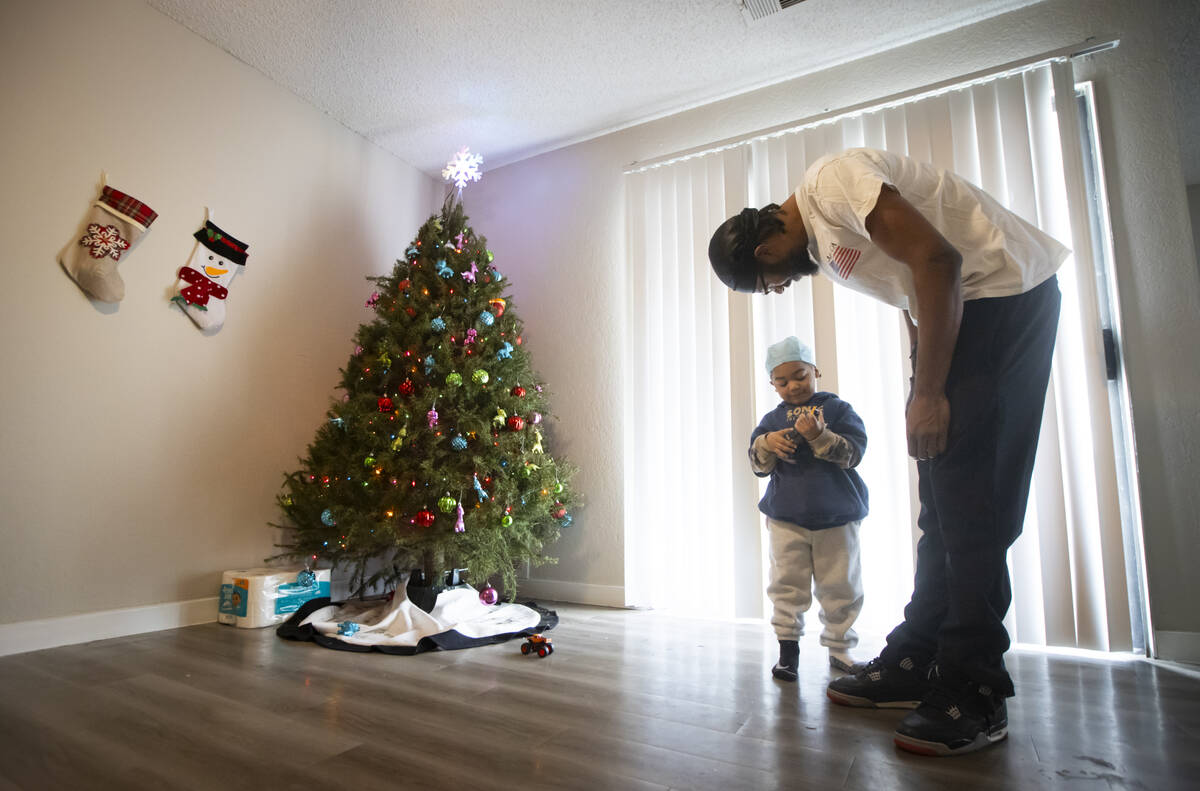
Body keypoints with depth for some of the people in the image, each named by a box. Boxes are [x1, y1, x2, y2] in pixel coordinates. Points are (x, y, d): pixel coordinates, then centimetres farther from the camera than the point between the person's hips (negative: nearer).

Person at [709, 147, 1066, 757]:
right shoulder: (820, 242, 15)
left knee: (966, 495, -14)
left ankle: (974, 694, -5)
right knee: (942, 502, 5)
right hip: (962, 308, 10)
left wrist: (929, 394, -21)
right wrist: (923, 393, 8)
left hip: (1006, 291, -10)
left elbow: (937, 259, -23)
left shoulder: (833, 179, -14)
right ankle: (915, 664, 12)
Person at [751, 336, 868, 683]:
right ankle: (788, 646, 13)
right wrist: (767, 443, -17)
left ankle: (839, 647, 26)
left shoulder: (837, 408, 1)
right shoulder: (772, 419, 8)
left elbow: (853, 452, -10)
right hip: (786, 516, 1)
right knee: (787, 583, 3)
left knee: (841, 586, 9)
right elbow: (758, 465, 4)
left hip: (836, 515, -1)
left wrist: (818, 436, -25)